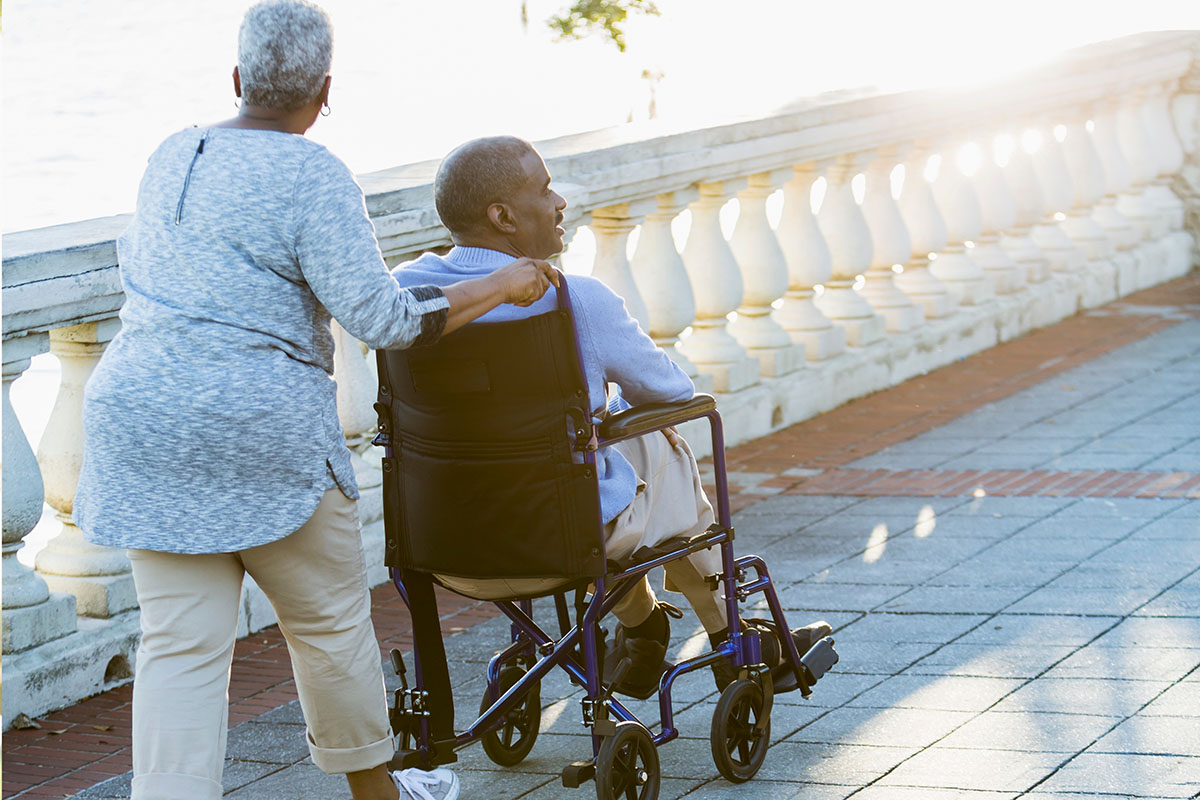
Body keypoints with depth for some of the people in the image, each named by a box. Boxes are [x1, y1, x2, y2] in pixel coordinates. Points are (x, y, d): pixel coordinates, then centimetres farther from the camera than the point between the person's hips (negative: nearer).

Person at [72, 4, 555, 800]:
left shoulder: (175, 158, 11)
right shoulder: (311, 177, -12)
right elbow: (380, 316, -16)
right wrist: (501, 286, -6)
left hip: (144, 422, 6)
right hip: (260, 431, -6)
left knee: (183, 646, 3)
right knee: (330, 615, 15)